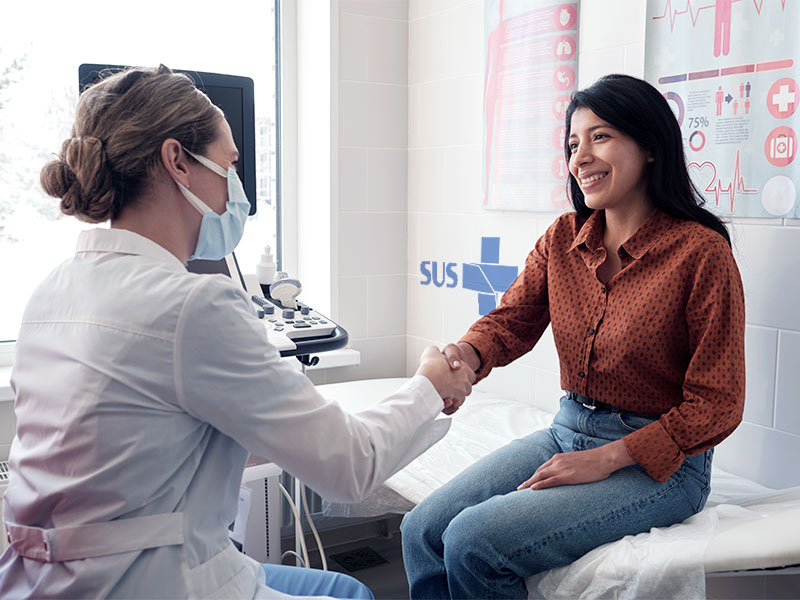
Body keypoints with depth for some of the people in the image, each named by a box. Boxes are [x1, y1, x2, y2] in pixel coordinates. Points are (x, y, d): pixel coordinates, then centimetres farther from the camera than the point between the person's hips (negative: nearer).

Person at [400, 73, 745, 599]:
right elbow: (511, 322, 3)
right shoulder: (562, 239, 4)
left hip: (659, 462, -6)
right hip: (567, 432, 6)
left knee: (474, 541, -20)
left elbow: (717, 407, -13)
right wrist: (464, 355, -22)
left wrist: (605, 459, -17)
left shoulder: (701, 252, -15)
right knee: (422, 529, -8)